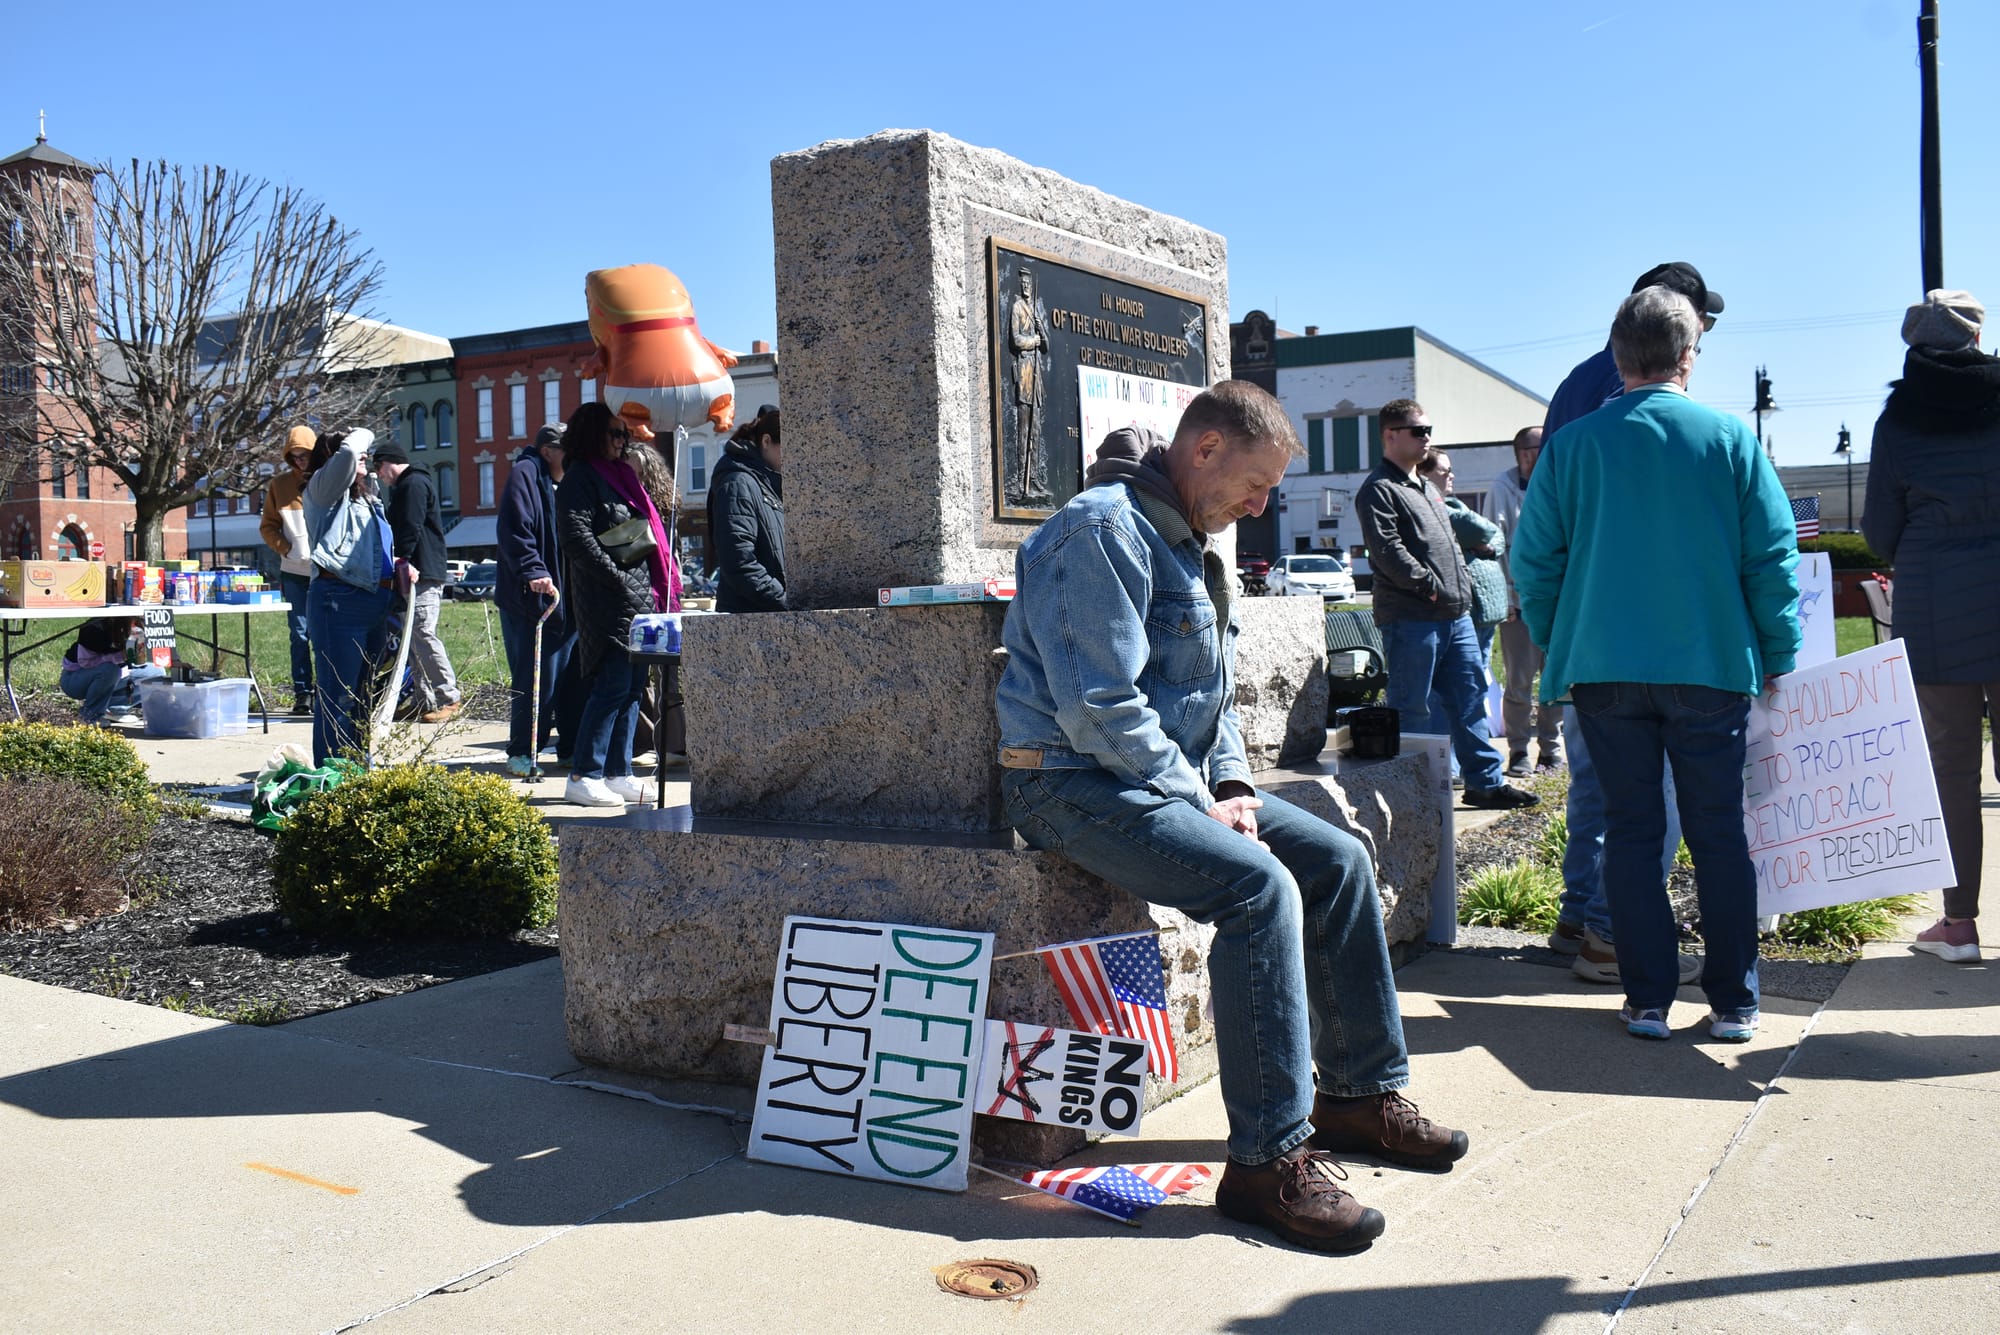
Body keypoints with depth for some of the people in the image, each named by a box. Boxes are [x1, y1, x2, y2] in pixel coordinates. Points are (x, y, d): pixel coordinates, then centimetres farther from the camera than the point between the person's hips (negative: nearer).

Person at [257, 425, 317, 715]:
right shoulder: (280, 485, 8)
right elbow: (268, 526, 12)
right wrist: (286, 548, -3)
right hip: (294, 571, 2)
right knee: (299, 633, 4)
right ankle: (302, 693, 10)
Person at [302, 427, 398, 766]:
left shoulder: (367, 500, 24)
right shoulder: (322, 489, -1)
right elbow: (348, 452, -20)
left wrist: (399, 567, 13)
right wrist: (363, 434, 0)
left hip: (373, 605, 9)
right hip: (339, 602, -9)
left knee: (361, 697, 15)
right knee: (337, 697, -9)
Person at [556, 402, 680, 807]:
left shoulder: (619, 475, 20)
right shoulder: (579, 478, -5)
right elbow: (576, 536, -16)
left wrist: (657, 586, 12)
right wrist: (618, 577, -17)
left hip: (639, 597, 9)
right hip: (607, 602, -9)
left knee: (632, 686, 9)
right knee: (613, 686, -10)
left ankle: (617, 774, 15)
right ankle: (583, 777, -4)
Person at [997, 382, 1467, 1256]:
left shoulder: (1190, 539, 16)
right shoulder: (1105, 530, -18)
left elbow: (1211, 691, 22)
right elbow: (1100, 710, -24)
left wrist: (1232, 781, 5)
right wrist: (1202, 803, -17)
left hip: (1179, 777, 10)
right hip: (1073, 782, -10)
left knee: (1337, 859, 3)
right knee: (1260, 886, -28)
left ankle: (1364, 1094, 15)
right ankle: (1269, 1160, -21)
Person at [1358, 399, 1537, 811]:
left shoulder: (1423, 488, 23)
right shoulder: (1378, 490, -7)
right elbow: (1387, 551, -18)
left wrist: (1462, 584, 14)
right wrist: (1431, 586, -17)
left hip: (1454, 615, 9)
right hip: (1410, 618, -9)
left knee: (1469, 698, 10)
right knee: (1411, 709, -3)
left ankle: (1485, 781, 17)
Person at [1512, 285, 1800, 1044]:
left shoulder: (1571, 445, 0)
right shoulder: (1730, 439, -1)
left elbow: (1533, 560, 0)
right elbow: (1774, 555, -1)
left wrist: (1555, 645, 13)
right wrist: (1779, 655, 9)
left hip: (1604, 669, 0)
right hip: (1711, 667, 0)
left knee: (1631, 830, 8)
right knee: (1719, 833, 8)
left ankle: (1647, 1000, 10)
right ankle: (1733, 1003, 12)